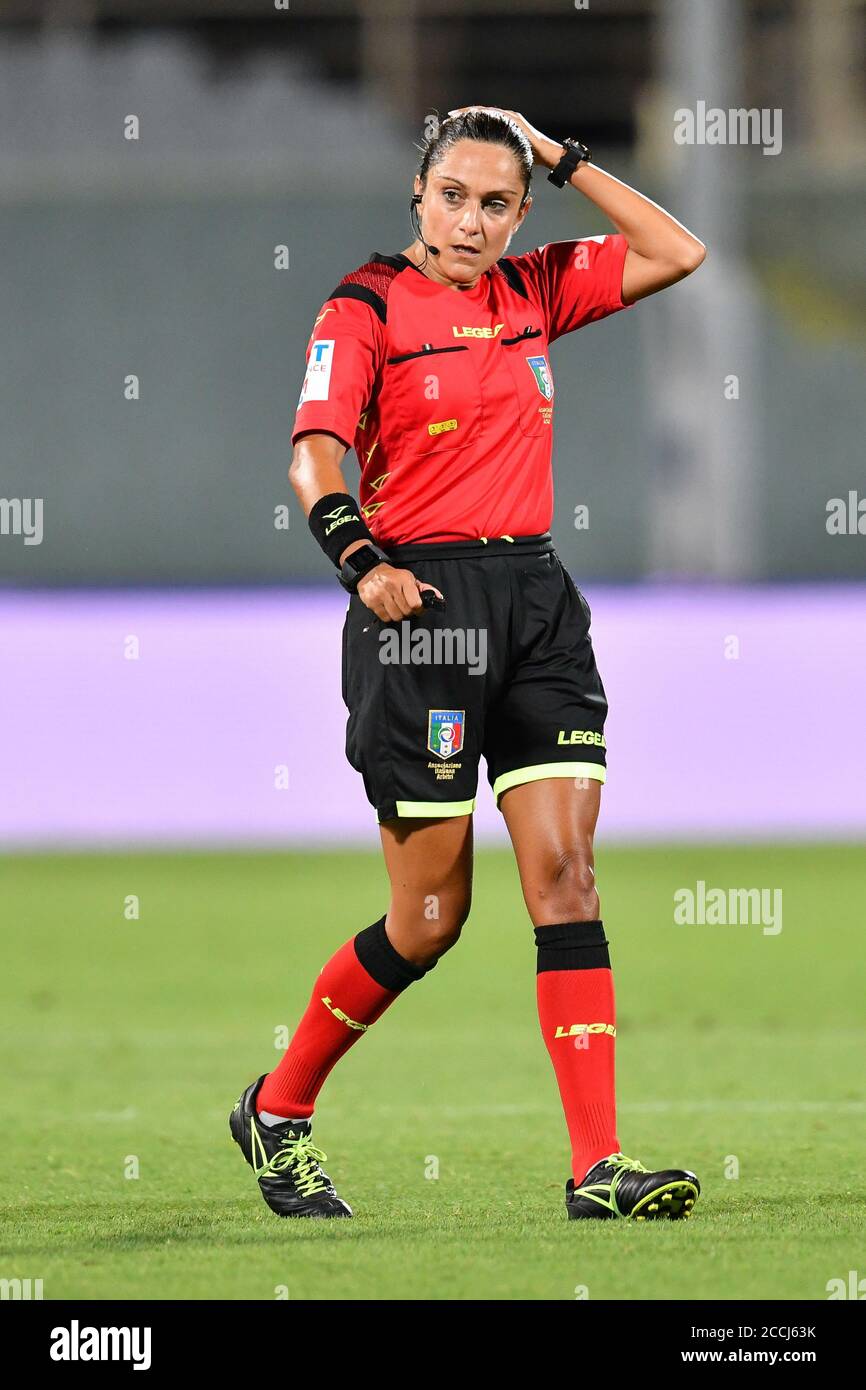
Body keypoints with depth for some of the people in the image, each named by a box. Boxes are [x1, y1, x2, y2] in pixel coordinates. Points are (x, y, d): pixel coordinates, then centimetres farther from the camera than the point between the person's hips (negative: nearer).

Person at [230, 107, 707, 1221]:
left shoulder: (536, 292, 12)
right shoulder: (367, 307, -3)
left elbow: (676, 253, 9)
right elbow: (313, 457, -14)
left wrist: (564, 160, 6)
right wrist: (361, 559, -30)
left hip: (537, 601, 5)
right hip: (422, 599, -5)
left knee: (564, 876, -7)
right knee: (431, 918, 0)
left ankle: (598, 1168, -11)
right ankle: (277, 1109, 21)